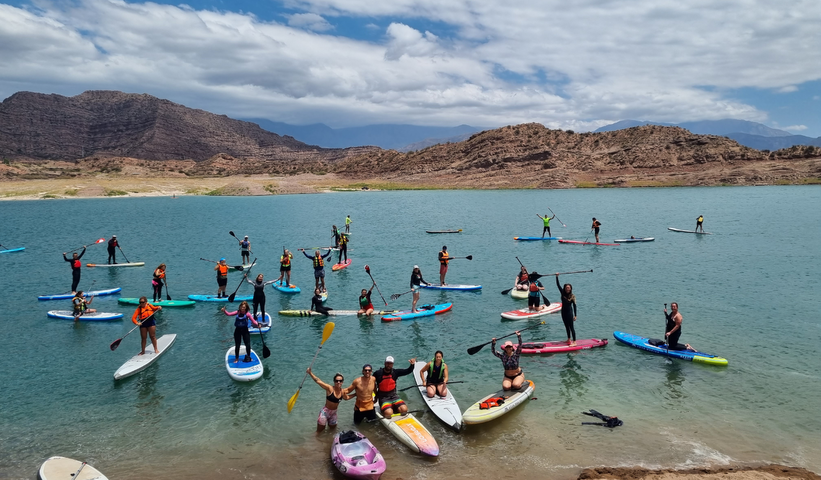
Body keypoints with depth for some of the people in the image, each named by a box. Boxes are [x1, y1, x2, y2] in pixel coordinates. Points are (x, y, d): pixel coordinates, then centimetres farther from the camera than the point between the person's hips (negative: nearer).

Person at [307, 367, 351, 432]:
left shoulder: (342, 392, -6)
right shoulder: (330, 388, -22)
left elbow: (346, 397, 19)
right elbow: (318, 381, -29)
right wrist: (310, 373, -37)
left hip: (333, 413, 5)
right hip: (325, 412, -5)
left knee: (332, 429, 22)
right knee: (319, 432, 4)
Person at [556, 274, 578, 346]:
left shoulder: (572, 296, -11)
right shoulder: (563, 293, 1)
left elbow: (574, 306, -10)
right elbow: (558, 285, -2)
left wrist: (575, 315, -12)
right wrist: (557, 277, -8)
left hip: (569, 312, -5)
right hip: (563, 312, 5)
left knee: (571, 327, -4)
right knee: (567, 326, 16)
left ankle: (574, 342, -2)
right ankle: (569, 339, 28)